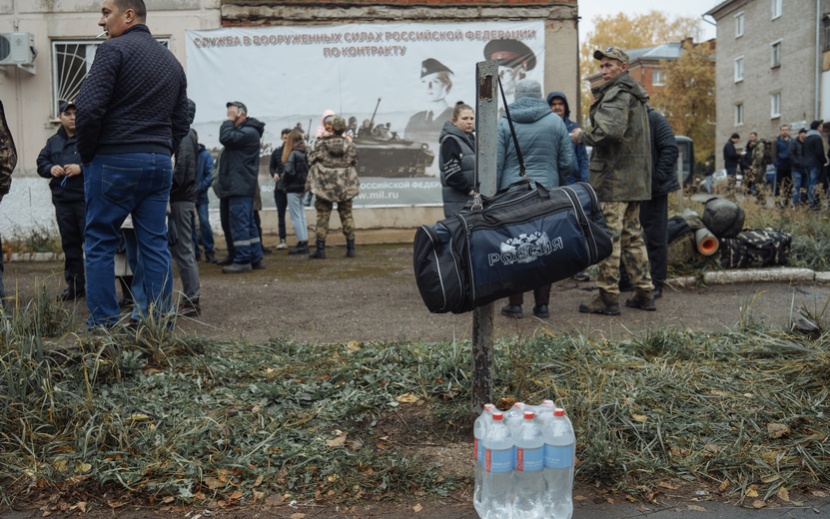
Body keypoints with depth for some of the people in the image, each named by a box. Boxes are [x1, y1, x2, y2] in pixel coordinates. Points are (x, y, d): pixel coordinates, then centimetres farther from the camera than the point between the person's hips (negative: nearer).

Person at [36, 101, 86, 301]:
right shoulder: (53, 142, 16)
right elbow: (41, 163, 18)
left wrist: (81, 168, -21)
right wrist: (50, 168, -3)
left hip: (87, 199, -5)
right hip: (62, 200, 6)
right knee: (70, 243, 10)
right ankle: (75, 285, 18)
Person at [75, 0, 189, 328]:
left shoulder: (114, 49, -6)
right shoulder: (172, 61, 16)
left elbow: (89, 108, -15)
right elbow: (181, 123, 16)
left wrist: (86, 155, -3)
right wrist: (161, 154, 17)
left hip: (114, 161, -6)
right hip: (159, 162, 6)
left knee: (100, 242, 3)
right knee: (155, 244, 7)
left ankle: (103, 325, 4)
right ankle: (159, 323, 9)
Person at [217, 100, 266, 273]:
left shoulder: (249, 132, -10)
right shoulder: (241, 131, 23)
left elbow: (226, 138, -18)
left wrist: (230, 120, -8)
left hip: (241, 186, -11)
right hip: (240, 185, 11)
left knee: (239, 223, -11)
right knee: (248, 223, 11)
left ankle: (242, 260, -10)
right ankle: (255, 259, 15)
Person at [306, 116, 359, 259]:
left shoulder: (320, 144, -6)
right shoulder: (349, 145, -2)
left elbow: (311, 162, -1)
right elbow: (354, 164, 4)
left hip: (324, 186, -1)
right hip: (345, 187, 2)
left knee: (322, 216, 4)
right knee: (347, 215, 11)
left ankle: (320, 249, 1)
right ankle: (351, 248, 10)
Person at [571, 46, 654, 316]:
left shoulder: (617, 93, -11)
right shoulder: (636, 95, 21)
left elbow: (610, 131, -26)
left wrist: (582, 136, -11)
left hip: (614, 177, -10)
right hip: (634, 178, 10)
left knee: (609, 236, -6)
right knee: (632, 235, 14)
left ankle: (608, 297, -3)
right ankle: (644, 292, 19)